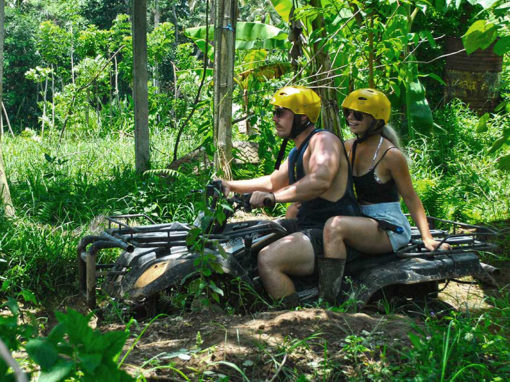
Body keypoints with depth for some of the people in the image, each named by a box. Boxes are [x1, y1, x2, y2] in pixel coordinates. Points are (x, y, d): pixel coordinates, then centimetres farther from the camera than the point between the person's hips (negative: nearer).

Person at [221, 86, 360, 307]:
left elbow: (321, 180, -33)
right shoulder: (298, 151, 19)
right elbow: (272, 182, 34)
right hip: (306, 225, 10)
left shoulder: (323, 140, -13)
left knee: (267, 259, -28)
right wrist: (232, 186, 27)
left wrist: (274, 196, -35)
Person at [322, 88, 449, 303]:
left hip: (390, 229, -7)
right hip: (364, 220, 7)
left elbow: (410, 197, -5)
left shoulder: (391, 154, -11)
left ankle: (329, 298, -35)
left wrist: (426, 237, -10)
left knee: (335, 225, -34)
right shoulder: (350, 148, 9)